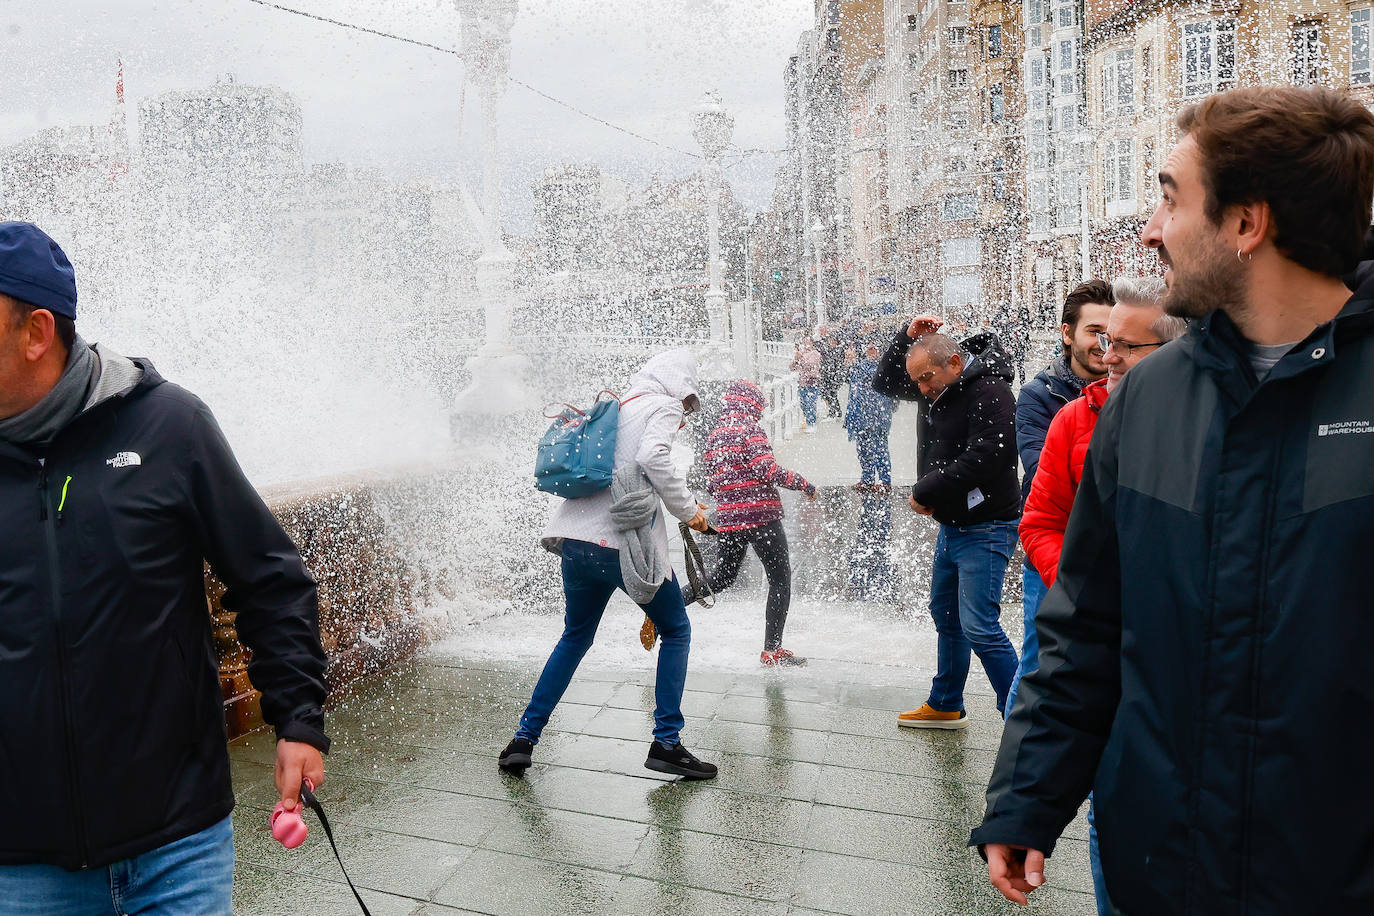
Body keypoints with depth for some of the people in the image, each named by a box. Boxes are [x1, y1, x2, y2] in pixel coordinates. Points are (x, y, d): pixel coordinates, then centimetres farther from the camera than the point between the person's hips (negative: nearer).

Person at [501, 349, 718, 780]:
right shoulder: (664, 406, 2)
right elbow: (654, 457, -17)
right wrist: (689, 509, -8)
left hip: (577, 539, 7)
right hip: (626, 544, -6)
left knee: (575, 638, 24)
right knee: (676, 631, 14)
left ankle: (524, 739, 23)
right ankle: (666, 743, 13)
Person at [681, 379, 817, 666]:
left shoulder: (714, 435, 14)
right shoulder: (750, 429, -7)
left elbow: (711, 483, 15)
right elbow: (766, 469, -18)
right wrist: (802, 483, -8)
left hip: (727, 517, 7)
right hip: (760, 515, -7)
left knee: (722, 576, 22)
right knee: (780, 580, 3)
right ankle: (772, 650, 1)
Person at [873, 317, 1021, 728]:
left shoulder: (990, 393, -19)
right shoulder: (944, 387, 8)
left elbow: (980, 460, -27)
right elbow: (884, 383, 19)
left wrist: (923, 493, -16)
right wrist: (908, 337, 3)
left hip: (984, 529, -10)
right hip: (951, 524, 10)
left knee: (980, 627, -13)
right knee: (945, 616, 19)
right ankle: (945, 706, 34)